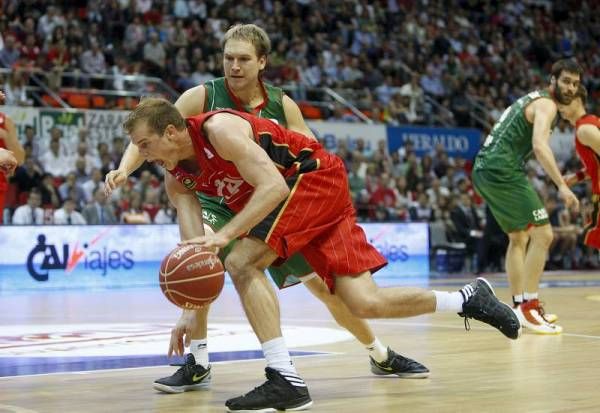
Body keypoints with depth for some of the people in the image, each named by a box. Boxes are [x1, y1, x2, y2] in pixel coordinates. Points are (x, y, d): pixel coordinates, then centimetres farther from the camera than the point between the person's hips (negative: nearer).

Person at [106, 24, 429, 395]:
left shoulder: (282, 105, -9)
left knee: (325, 282, 4)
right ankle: (197, 362, -21)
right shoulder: (203, 97, -16)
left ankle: (382, 356, 25)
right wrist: (125, 169, -35)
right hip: (218, 204, -2)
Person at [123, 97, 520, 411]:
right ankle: (468, 298, 18)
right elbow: (195, 251, 3)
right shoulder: (178, 178, 3)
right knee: (366, 304, 0)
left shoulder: (218, 128, -23)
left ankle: (287, 381, -22)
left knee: (242, 263, -22)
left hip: (317, 176, -8)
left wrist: (224, 235, -38)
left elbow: (274, 186, -31)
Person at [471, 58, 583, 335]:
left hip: (484, 170, 10)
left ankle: (519, 306, 23)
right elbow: (539, 146, -25)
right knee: (542, 234, -9)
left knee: (519, 237, 20)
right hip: (503, 170, -10)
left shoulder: (532, 99, 23)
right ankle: (529, 307, -10)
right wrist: (562, 186, -31)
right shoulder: (546, 104, -9)